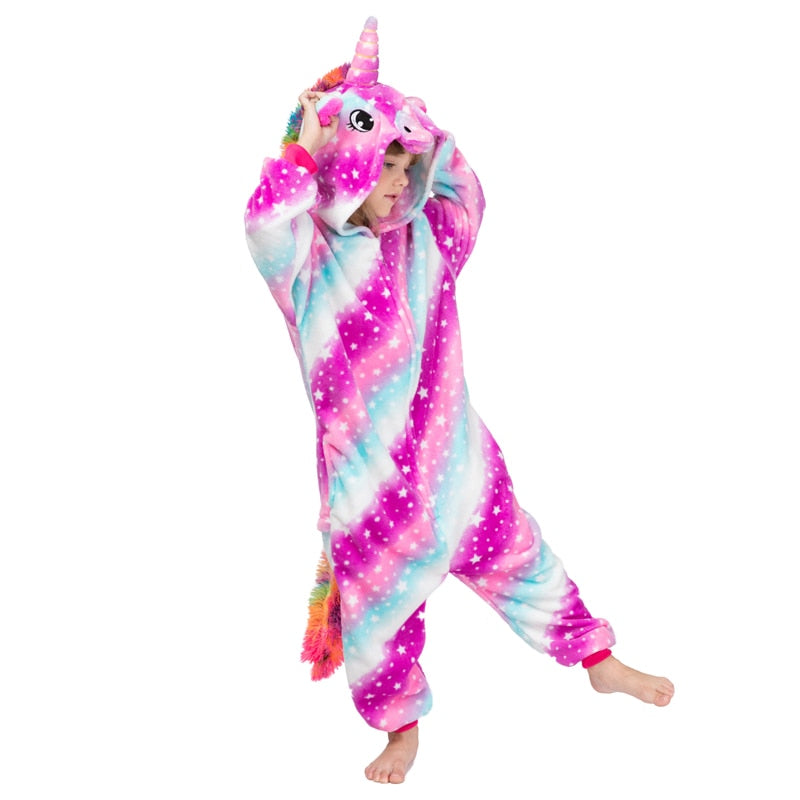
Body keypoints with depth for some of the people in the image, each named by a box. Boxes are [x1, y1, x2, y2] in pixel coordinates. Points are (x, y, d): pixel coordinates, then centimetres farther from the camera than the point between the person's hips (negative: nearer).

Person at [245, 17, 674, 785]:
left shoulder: (425, 243, 4)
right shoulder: (310, 261, -11)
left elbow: (464, 192, 19)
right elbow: (265, 225, -31)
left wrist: (425, 129, 8)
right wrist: (305, 142, -23)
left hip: (451, 450, 4)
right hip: (369, 473, -4)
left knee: (515, 555, 16)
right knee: (379, 596, 11)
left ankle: (599, 662, 34)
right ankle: (401, 727, 32)